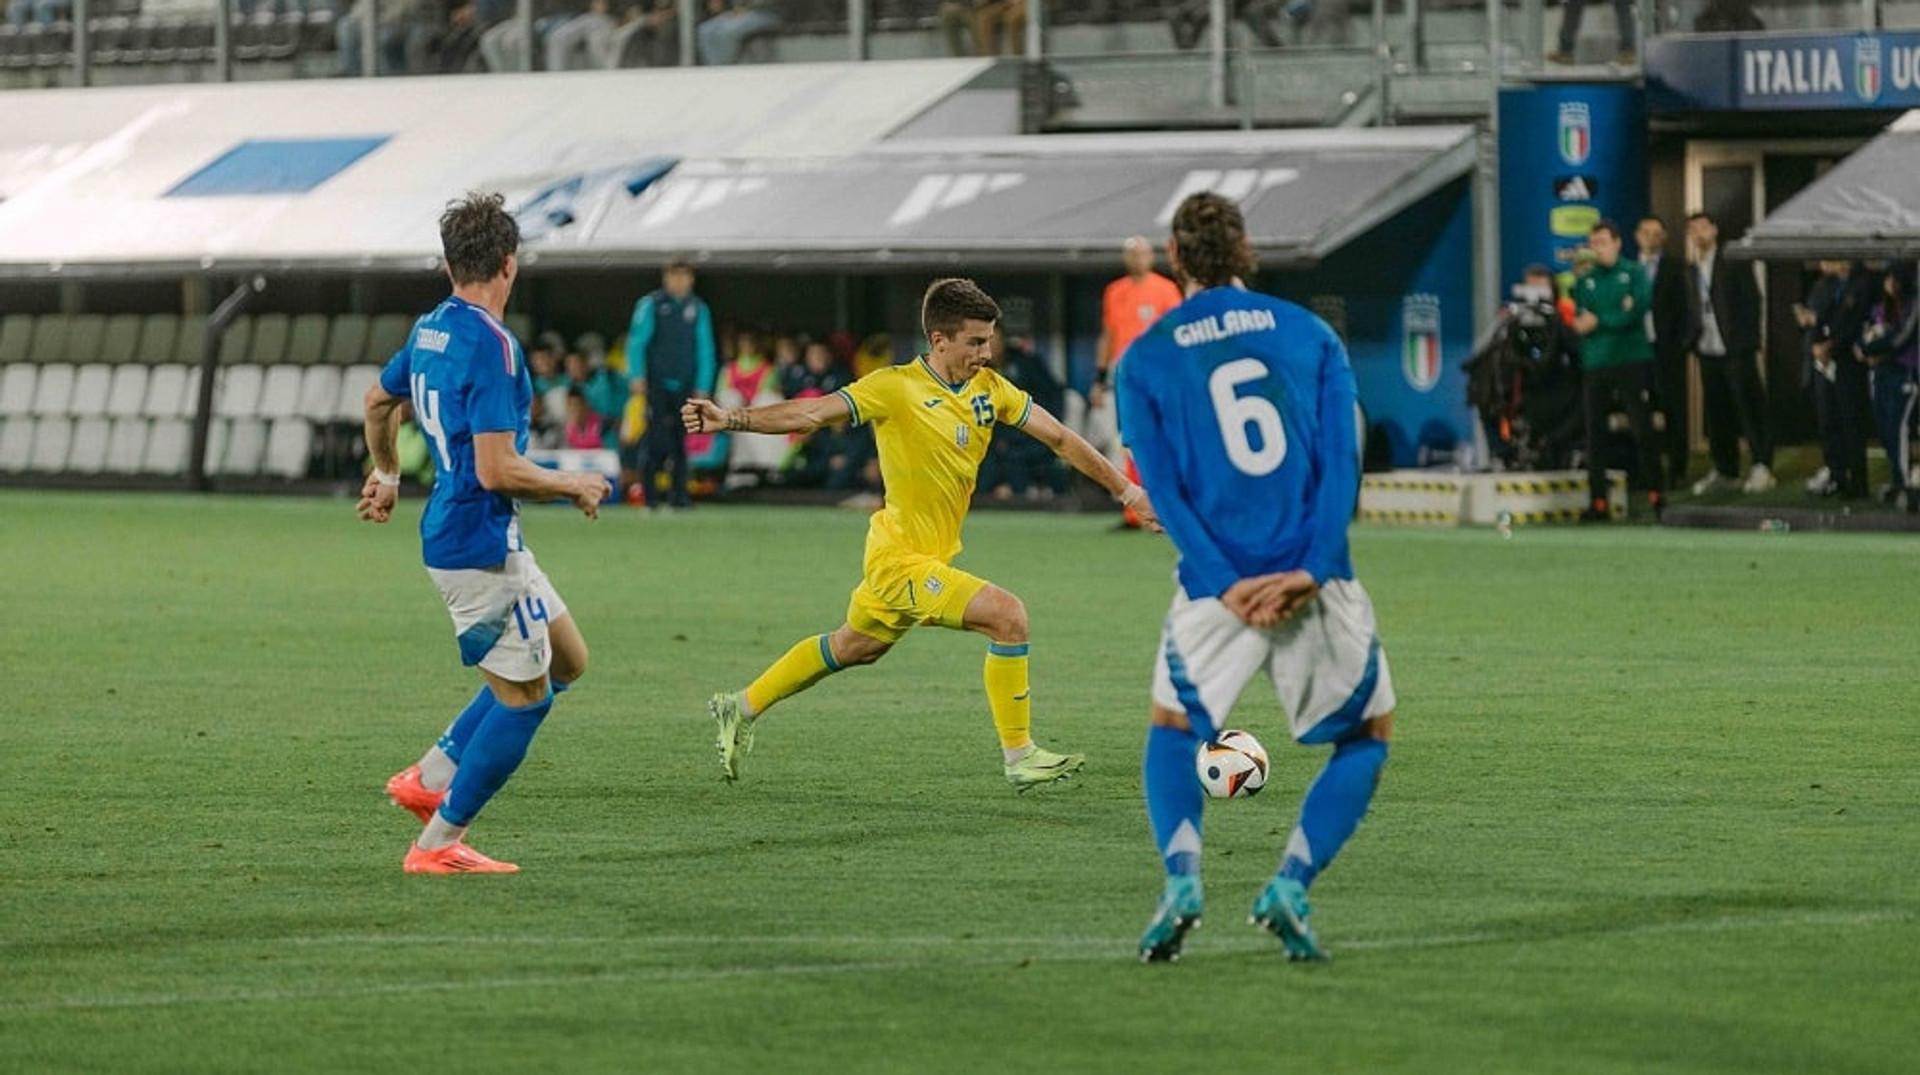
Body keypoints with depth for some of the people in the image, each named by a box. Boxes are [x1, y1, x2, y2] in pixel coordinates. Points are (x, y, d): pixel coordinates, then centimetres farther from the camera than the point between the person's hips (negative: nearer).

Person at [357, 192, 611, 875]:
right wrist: (574, 486, -9)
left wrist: (385, 474, 44)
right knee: (523, 698, -1)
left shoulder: (431, 328, 8)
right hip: (480, 545, -10)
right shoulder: (490, 345, -21)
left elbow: (379, 400, 27)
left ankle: (430, 778, 18)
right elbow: (497, 470, -25)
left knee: (565, 660, 18)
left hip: (454, 532, 10)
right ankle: (438, 844, 4)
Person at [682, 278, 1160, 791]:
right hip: (901, 561, -9)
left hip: (932, 556, 9)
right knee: (1007, 614, -20)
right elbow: (812, 413, -22)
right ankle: (1019, 758, -11)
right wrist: (732, 419, -33)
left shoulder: (989, 388, 1)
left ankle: (742, 709, 43)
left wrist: (1126, 490, 6)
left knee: (854, 647, 26)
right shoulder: (897, 388, -18)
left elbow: (1058, 438, 7)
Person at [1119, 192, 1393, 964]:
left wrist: (1224, 582, -9)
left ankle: (1181, 879, -1)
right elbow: (1341, 459, -3)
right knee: (1369, 733, 17)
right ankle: (1290, 886, -2)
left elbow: (1163, 488, -3)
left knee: (1173, 730, 23)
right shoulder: (1309, 335, 9)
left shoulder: (1145, 359, 6)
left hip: (1217, 583, 0)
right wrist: (1312, 569, -10)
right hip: (1312, 579, 0)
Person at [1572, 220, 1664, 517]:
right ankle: (1598, 500, 3)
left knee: (1642, 427, -7)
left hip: (1633, 361, -3)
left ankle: (1655, 492, -3)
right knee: (1595, 433, 0)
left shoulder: (1634, 273, 5)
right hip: (1595, 365, 3)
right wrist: (1619, 315, -11)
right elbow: (1578, 322, 3)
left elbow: (1637, 312, -8)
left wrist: (1599, 322, -8)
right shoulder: (1584, 281, 14)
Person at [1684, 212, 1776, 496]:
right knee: (1716, 413, 7)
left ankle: (1762, 467, -6)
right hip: (1708, 352, 5)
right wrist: (1692, 339, 1)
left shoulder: (1734, 262, -1)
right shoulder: (1692, 270, 14)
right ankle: (1725, 470, 15)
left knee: (1749, 406, -7)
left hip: (1736, 350, -5)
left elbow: (1752, 299, -6)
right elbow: (1692, 310, 15)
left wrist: (1748, 339, -13)